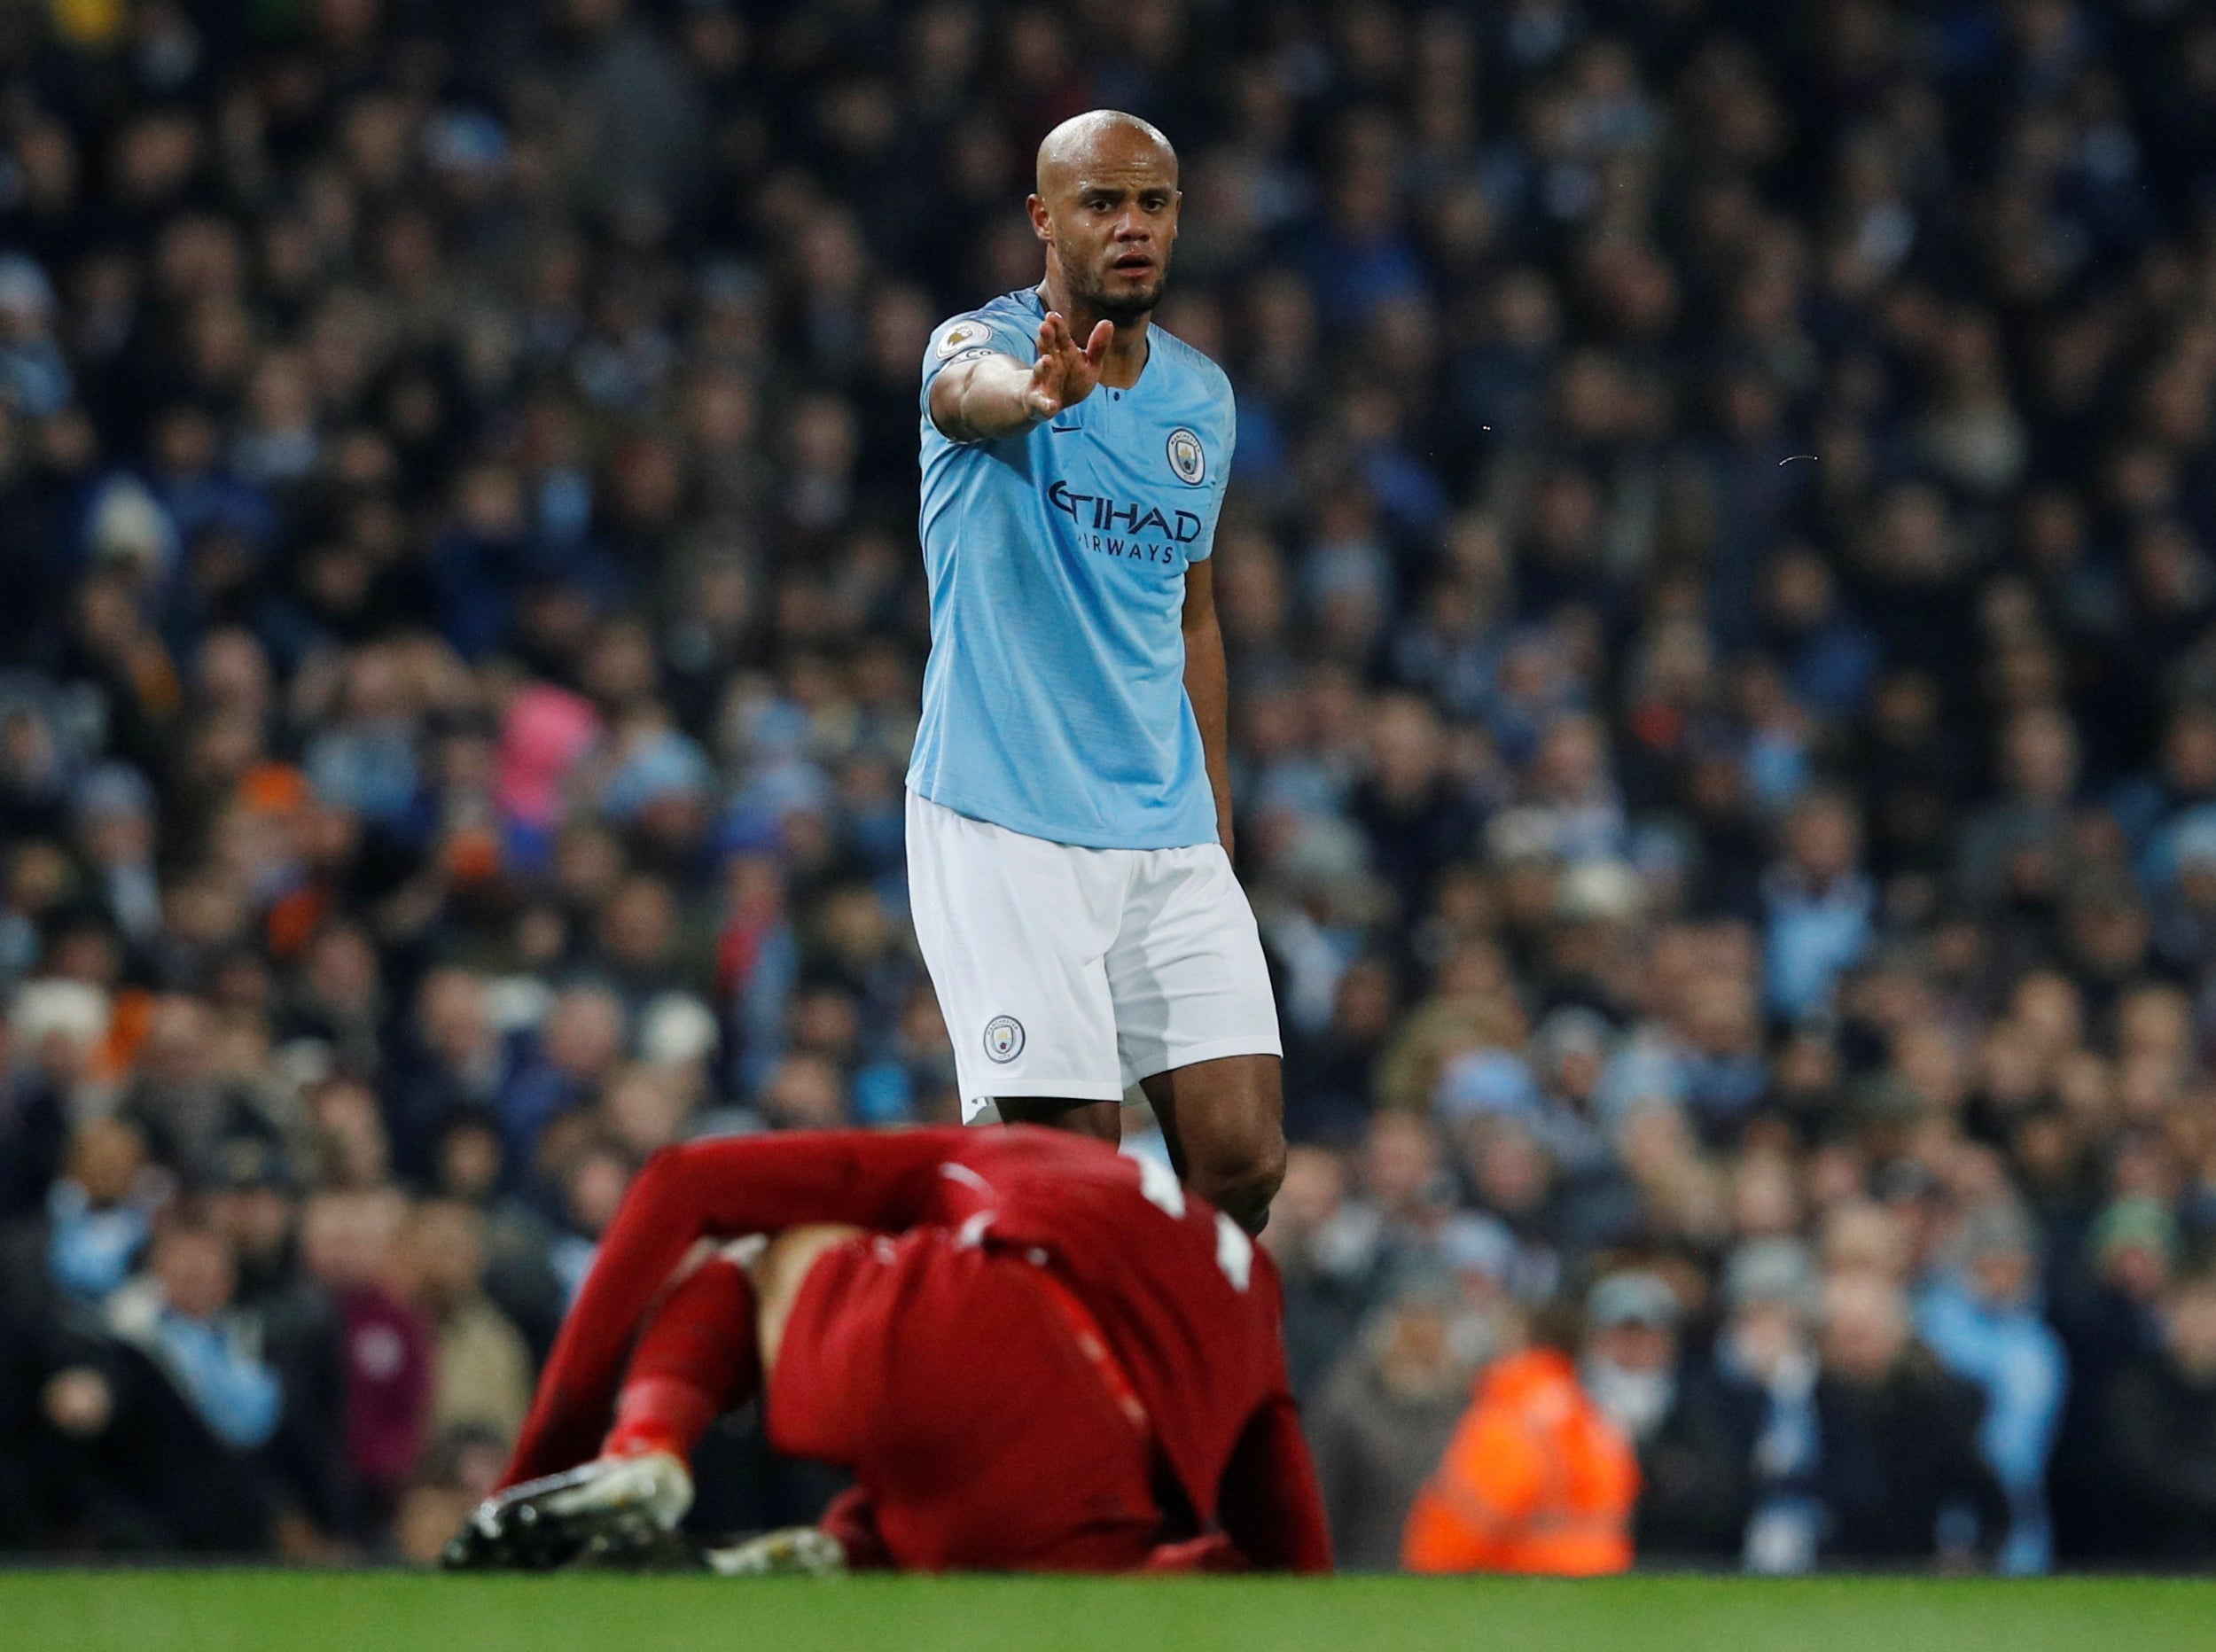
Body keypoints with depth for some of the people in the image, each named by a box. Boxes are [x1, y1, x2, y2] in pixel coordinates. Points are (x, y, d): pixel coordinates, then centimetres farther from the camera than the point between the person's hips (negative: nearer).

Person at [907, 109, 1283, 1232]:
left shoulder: (1202, 398, 11)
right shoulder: (983, 346, -7)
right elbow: (974, 390, -34)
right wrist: (1039, 390, -59)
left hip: (1170, 835, 5)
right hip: (1007, 831, -5)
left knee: (1243, 1160, -5)